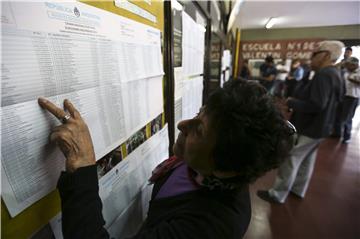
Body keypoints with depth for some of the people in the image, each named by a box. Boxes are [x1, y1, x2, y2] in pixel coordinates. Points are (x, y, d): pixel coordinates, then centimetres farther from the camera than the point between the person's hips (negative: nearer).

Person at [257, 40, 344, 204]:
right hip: (317, 126, 10)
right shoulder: (333, 73, 11)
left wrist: (291, 102, -19)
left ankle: (277, 194, 13)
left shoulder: (324, 74, -22)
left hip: (308, 128, -10)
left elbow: (316, 105, -32)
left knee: (290, 160, -1)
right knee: (306, 160, 20)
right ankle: (298, 189, 36)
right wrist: (296, 101, 5)